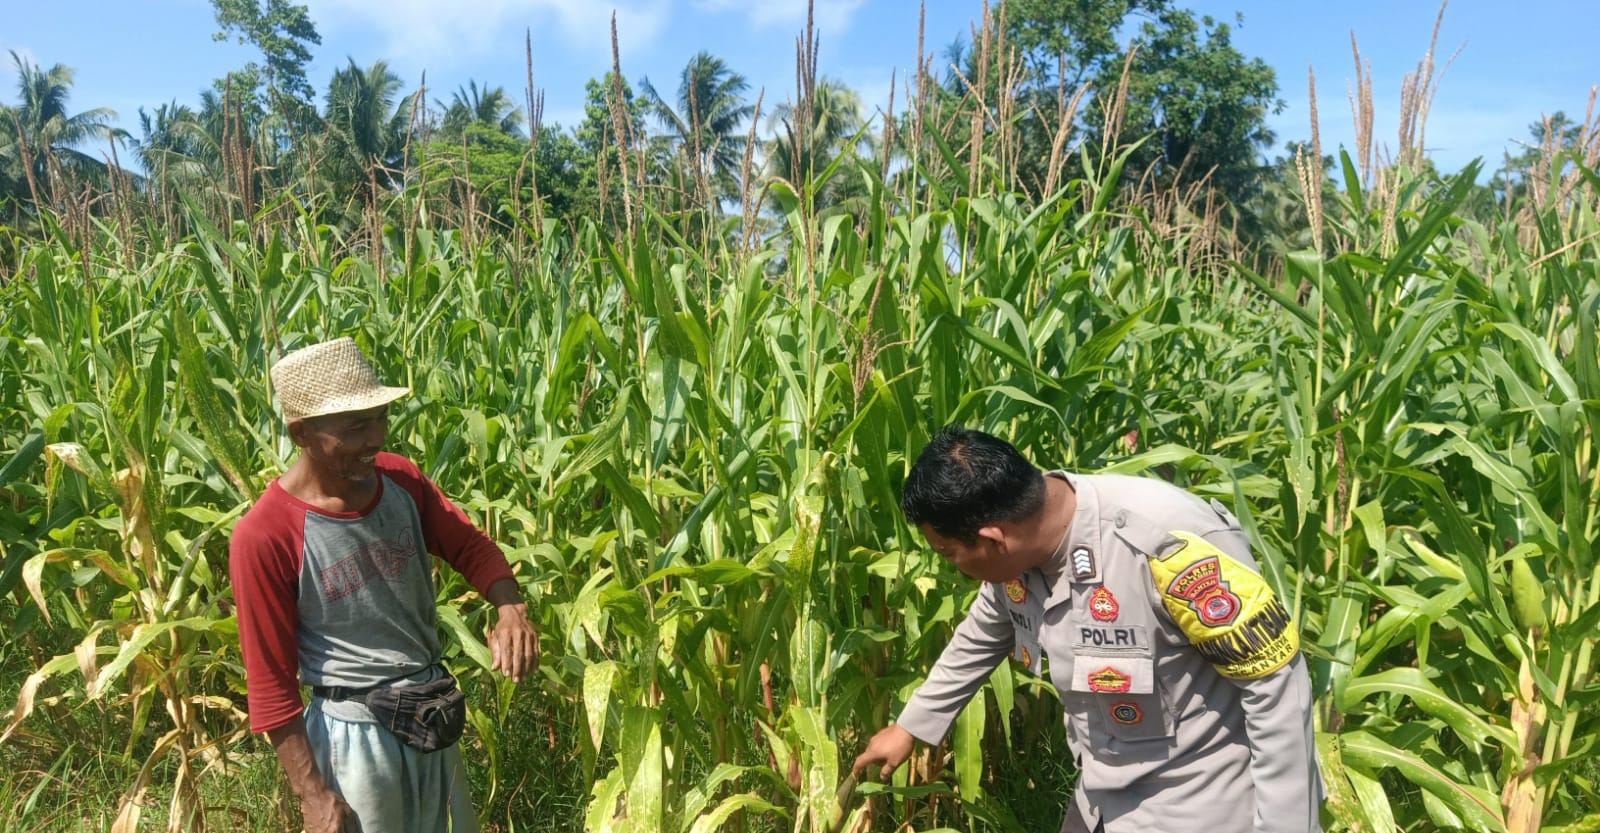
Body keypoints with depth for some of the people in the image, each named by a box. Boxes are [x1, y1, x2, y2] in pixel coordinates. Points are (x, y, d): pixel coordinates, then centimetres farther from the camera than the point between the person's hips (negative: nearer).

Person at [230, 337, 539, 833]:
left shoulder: (401, 478, -5)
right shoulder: (264, 537, -21)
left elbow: (471, 545, 0)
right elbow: (270, 681, -14)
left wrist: (510, 610, -21)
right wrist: (312, 793, -12)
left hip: (433, 717, 6)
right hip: (354, 735, -6)